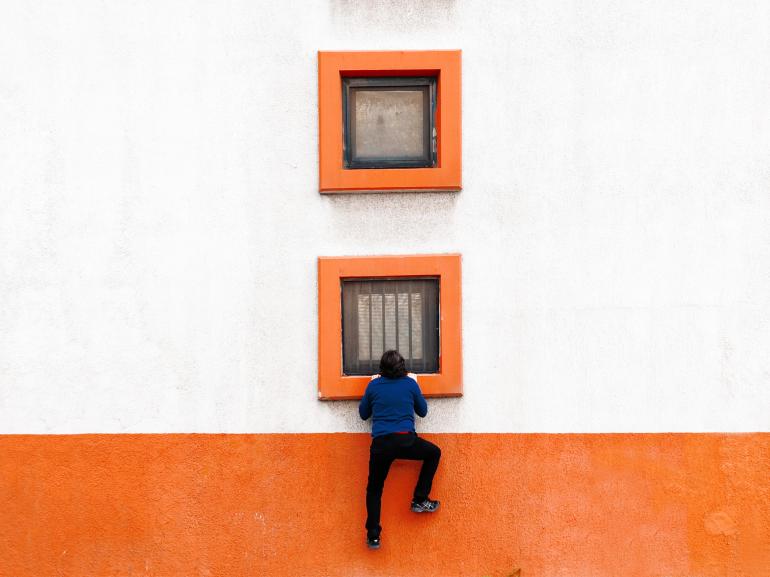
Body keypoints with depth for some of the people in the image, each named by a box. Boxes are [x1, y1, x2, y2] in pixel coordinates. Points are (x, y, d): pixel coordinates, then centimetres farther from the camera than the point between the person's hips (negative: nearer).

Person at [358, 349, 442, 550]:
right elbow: (423, 411, 19)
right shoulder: (410, 383, 6)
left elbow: (363, 414, 19)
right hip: (406, 440, -1)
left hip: (380, 444, 1)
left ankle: (373, 536, 7)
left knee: (374, 490, 14)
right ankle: (420, 500, 21)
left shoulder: (374, 385, 6)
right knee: (434, 453, 26)